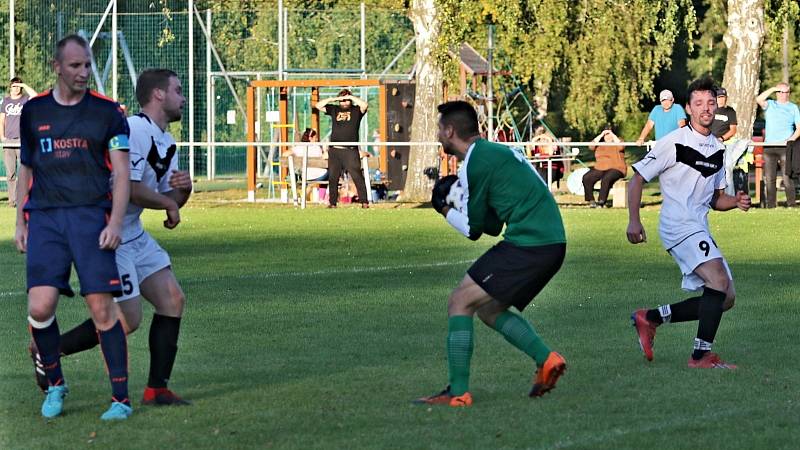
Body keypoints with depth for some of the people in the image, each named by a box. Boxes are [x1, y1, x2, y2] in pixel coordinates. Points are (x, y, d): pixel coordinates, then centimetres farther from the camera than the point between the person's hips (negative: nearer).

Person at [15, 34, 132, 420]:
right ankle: (54, 384, 11)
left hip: (91, 216, -2)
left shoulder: (107, 112, 3)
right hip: (44, 217, 2)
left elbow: (122, 174, 2)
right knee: (40, 306, -11)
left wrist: (115, 223, -9)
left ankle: (121, 398, -2)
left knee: (102, 308, -9)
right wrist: (20, 222, 16)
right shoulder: (33, 111, 11)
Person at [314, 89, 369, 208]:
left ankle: (364, 201, -9)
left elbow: (364, 105, -13)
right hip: (334, 150, 4)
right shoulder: (334, 110, 16)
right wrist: (332, 99, 2)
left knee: (357, 176, -9)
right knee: (332, 178, 5)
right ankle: (332, 202, 12)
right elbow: (318, 106, 11)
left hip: (350, 151, -4)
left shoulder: (356, 111, 7)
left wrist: (351, 97, -6)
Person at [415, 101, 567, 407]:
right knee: (489, 309, 20)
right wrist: (461, 196, 20)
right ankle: (546, 359, 6)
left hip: (527, 243, -10)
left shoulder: (473, 165, -8)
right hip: (552, 243, 10)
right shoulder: (498, 152, 23)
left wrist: (444, 208, 13)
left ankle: (458, 392, -7)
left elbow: (472, 229, -2)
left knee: (459, 303, -4)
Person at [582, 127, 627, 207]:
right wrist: (601, 135, 0)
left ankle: (601, 201, -35)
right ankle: (591, 200, -19)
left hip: (615, 169, -5)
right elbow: (591, 147, -1)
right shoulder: (600, 144, 18)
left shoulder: (617, 141, 9)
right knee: (586, 178, -20)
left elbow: (620, 146, -15)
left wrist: (613, 135, -6)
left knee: (606, 179, -37)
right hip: (599, 169, 5)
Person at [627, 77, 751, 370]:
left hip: (700, 230, 9)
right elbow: (637, 179, -3)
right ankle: (701, 355, -26)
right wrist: (634, 221, -11)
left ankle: (650, 318, 14)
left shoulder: (718, 149, 16)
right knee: (719, 279, -26)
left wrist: (735, 202, 2)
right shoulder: (675, 143, -6)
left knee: (725, 299, 5)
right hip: (678, 225, -9)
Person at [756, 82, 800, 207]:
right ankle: (771, 205, 5)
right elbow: (759, 99, -6)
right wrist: (773, 89, -4)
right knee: (769, 178, 1)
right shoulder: (770, 105, 15)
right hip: (769, 147, 2)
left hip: (785, 147, -2)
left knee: (787, 177, -9)